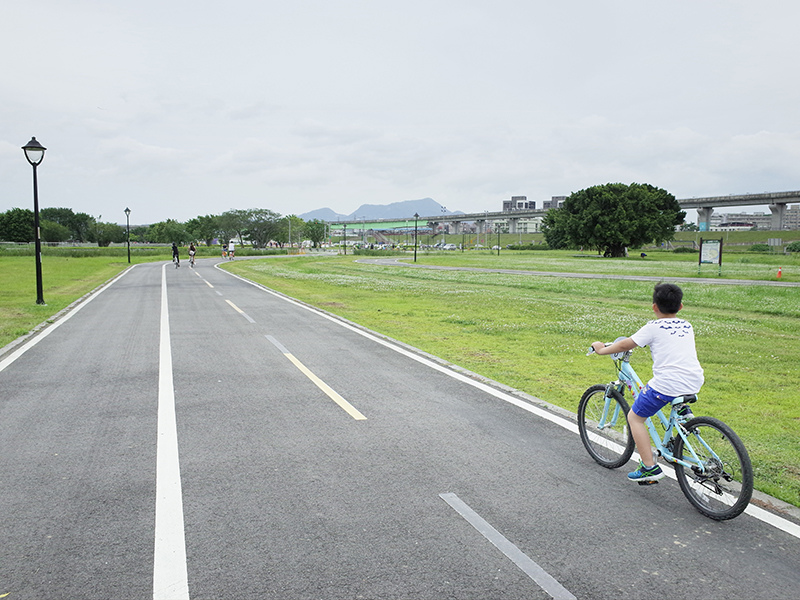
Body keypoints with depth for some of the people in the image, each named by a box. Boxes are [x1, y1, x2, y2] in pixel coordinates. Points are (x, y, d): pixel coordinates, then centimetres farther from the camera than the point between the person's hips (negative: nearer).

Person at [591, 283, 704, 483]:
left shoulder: (654, 327, -1)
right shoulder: (687, 326, 16)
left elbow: (625, 344, 1)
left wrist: (602, 349, 16)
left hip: (667, 384, -7)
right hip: (695, 382, 7)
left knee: (634, 417, 9)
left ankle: (650, 467, 4)